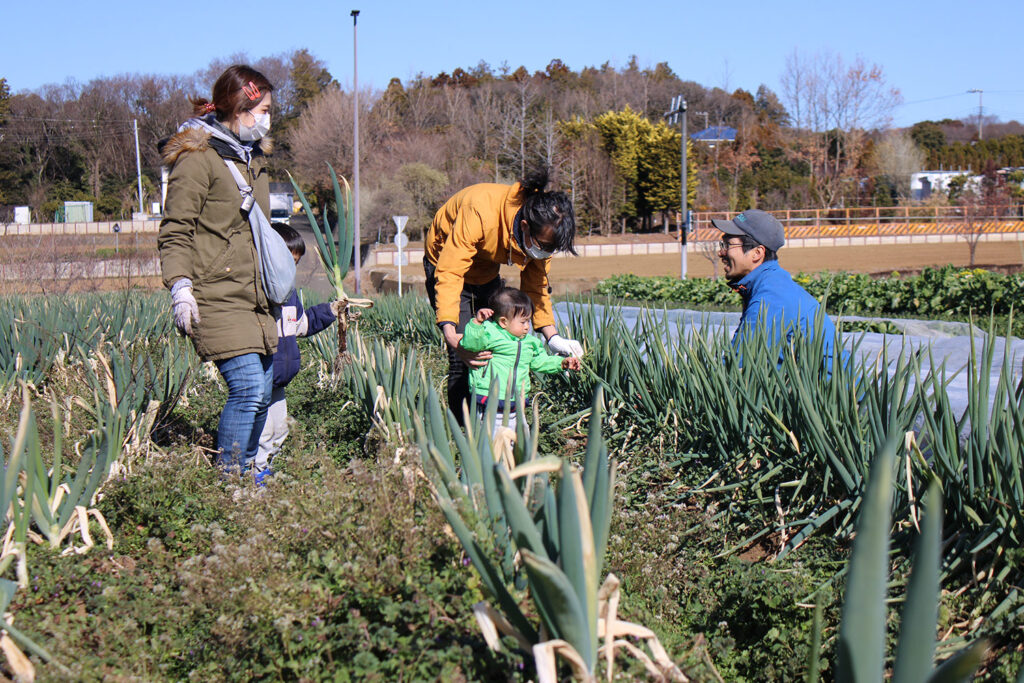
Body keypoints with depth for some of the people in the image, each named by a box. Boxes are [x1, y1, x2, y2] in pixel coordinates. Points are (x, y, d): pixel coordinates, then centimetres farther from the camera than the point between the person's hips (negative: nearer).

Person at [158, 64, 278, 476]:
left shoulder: (253, 157, 20)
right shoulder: (197, 157, -7)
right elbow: (174, 231, -10)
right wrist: (179, 285, -23)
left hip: (254, 299, 9)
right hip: (216, 299, -9)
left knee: (262, 392, 7)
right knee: (248, 387, -16)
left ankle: (246, 471, 20)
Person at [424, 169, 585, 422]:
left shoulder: (541, 232, -21)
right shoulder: (479, 213, -40)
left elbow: (536, 286, -7)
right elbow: (449, 273, -40)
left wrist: (553, 337, -19)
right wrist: (450, 334, -51)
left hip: (487, 273, 6)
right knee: (463, 358, -16)